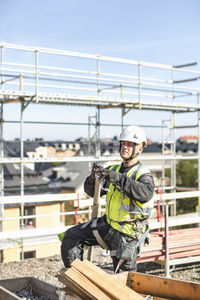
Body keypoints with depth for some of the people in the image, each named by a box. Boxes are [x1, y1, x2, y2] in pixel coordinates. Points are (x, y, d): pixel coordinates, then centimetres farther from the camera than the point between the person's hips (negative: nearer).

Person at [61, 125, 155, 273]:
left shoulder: (143, 175, -12)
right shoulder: (113, 170, 7)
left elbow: (146, 193, -35)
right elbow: (92, 192, 5)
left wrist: (119, 179, -41)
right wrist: (93, 178, -18)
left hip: (126, 234, -6)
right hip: (107, 225, 6)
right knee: (71, 236, 5)